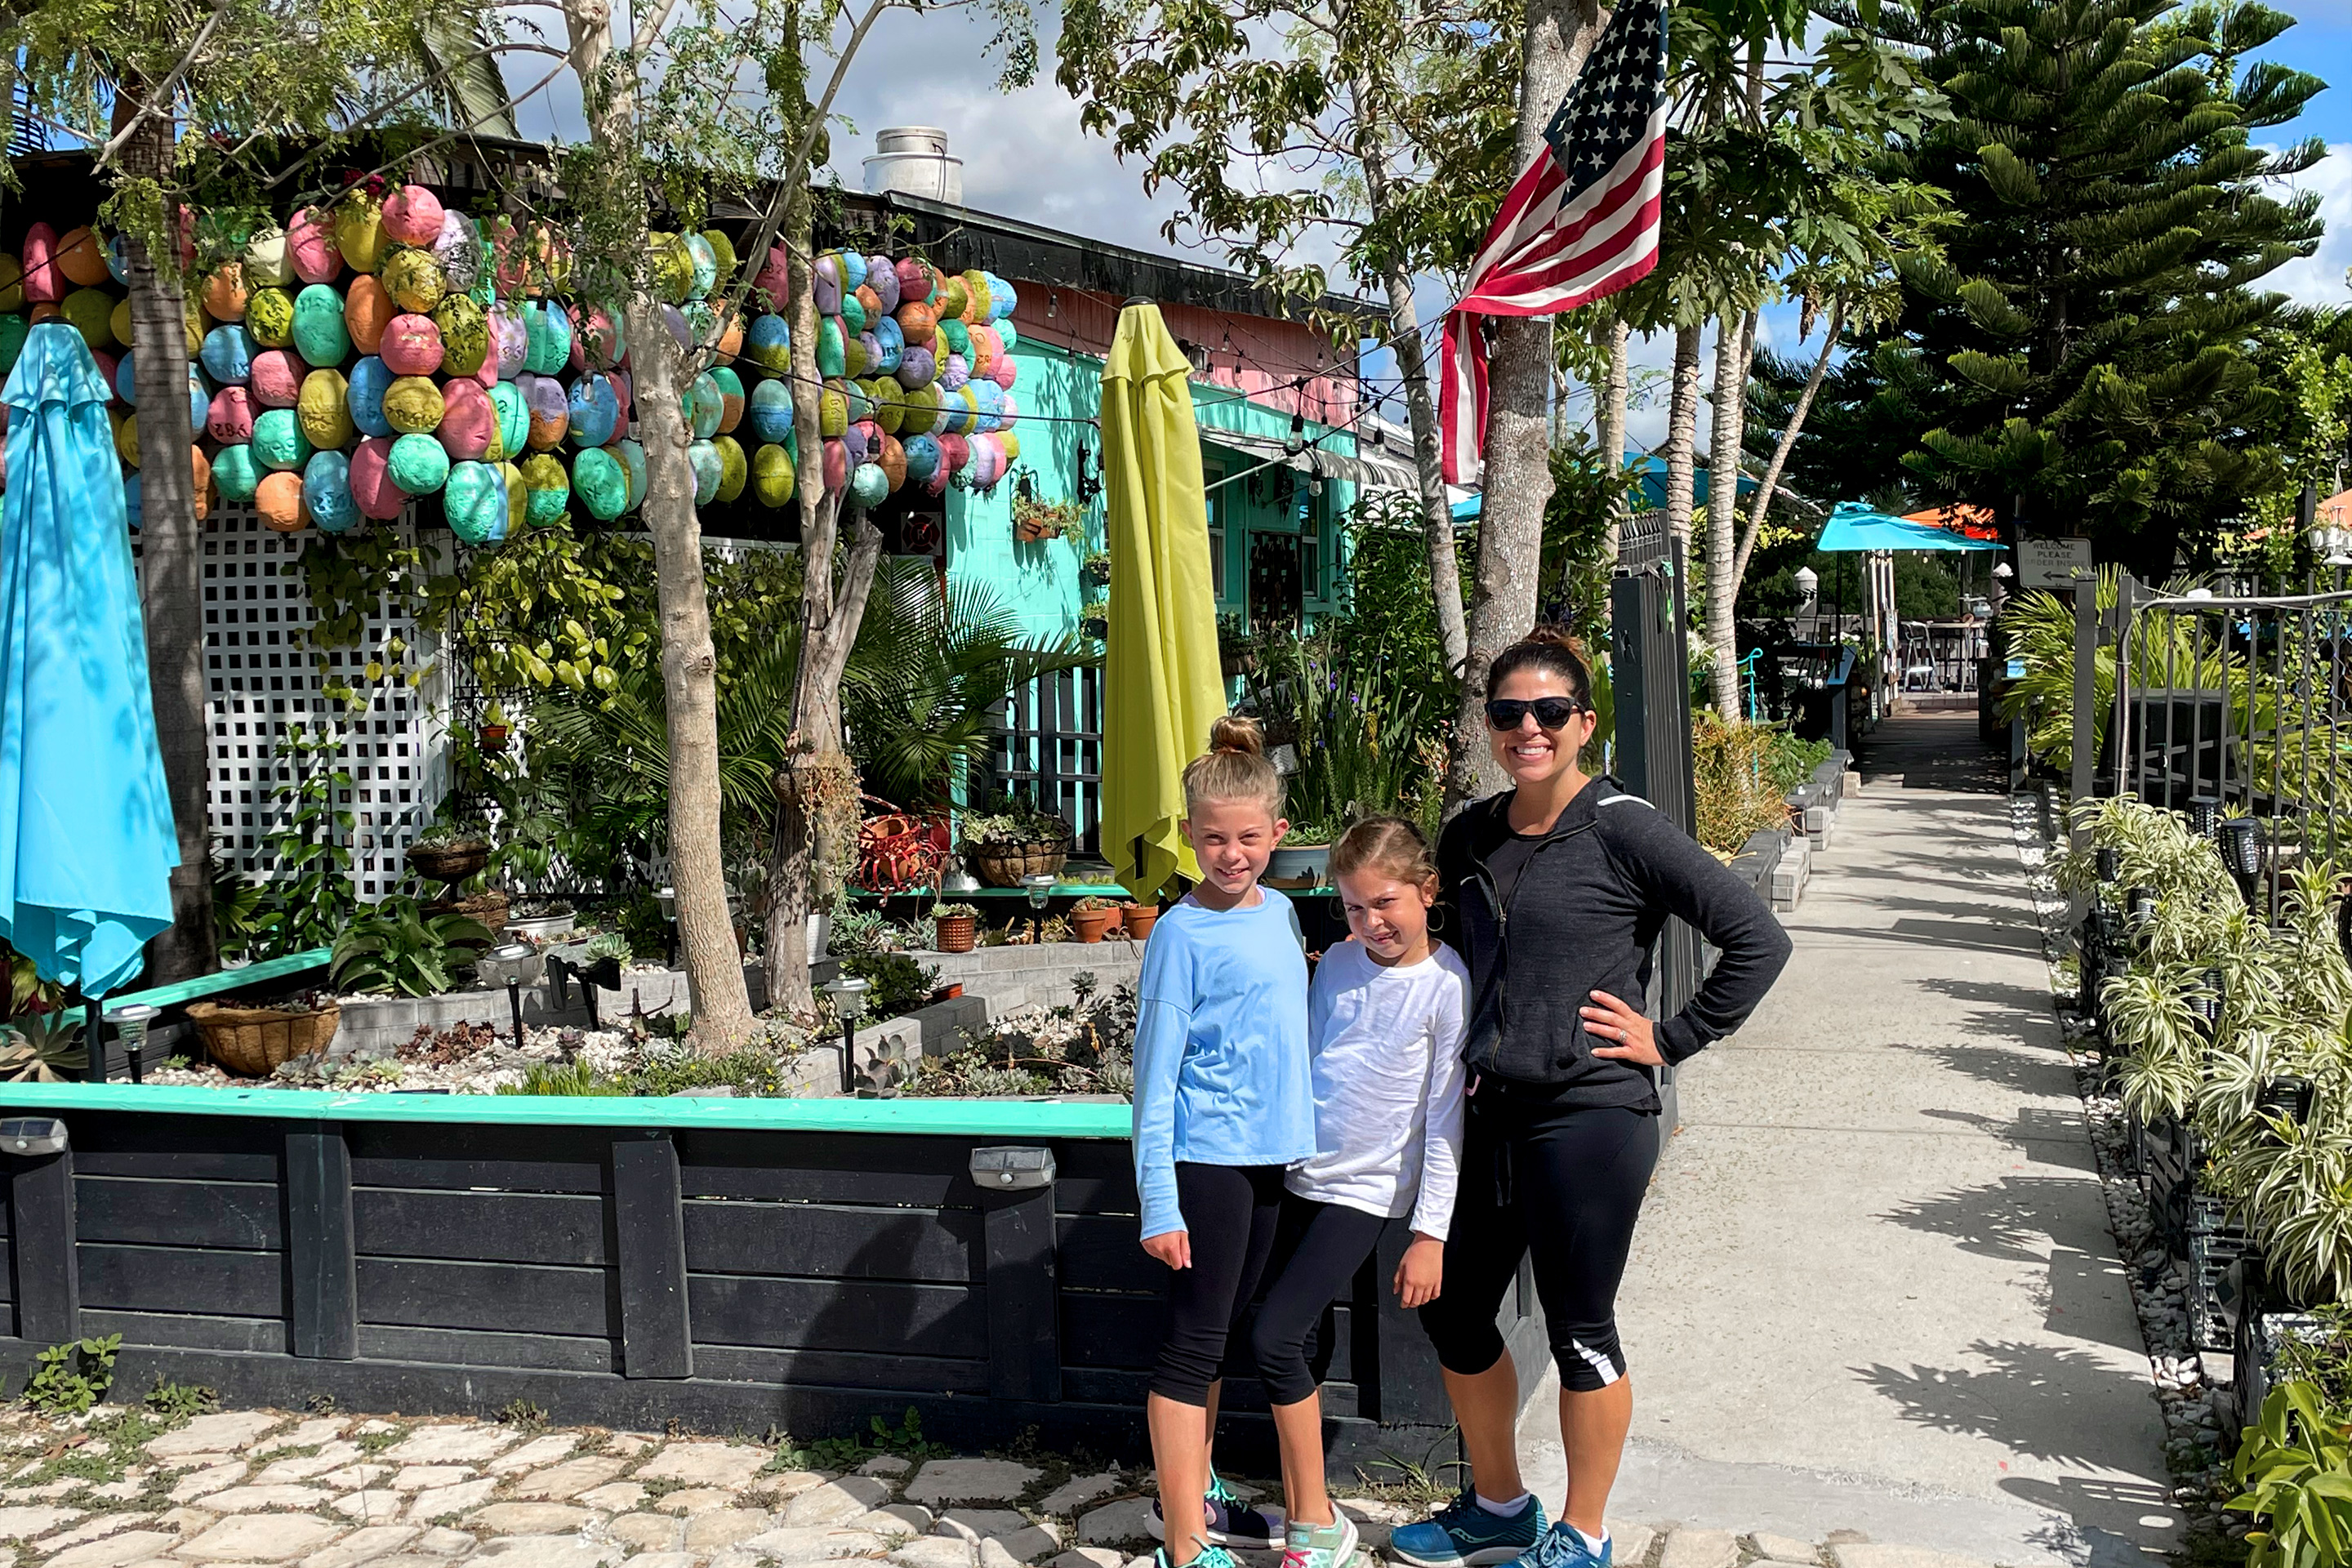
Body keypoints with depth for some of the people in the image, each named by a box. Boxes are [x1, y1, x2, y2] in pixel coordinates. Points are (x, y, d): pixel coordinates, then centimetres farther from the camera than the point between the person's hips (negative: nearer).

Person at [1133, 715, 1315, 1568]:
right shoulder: (1182, 933, -13)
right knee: (1194, 1343, -2)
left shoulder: (1280, 912, 8)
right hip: (1206, 1157, -7)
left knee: (1219, 1335, 17)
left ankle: (1196, 1496, 31)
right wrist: (1159, 1202, -16)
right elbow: (1155, 1076, -13)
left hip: (1269, 1154, 7)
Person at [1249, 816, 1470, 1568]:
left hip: (1366, 1190, -5)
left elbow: (1445, 1118, -11)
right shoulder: (1337, 963, 4)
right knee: (1294, 1344, 8)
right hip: (1302, 1175, 5)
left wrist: (1430, 1233, -11)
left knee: (1274, 1337, -11)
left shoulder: (1445, 984, -12)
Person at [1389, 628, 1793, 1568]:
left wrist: (1672, 1040, -10)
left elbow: (1758, 940, -12)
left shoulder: (1622, 831, -12)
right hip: (1494, 1116, 7)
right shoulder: (1472, 836, 7)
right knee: (1453, 1311, 15)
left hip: (1592, 1118, -7)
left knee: (1579, 1334, 5)